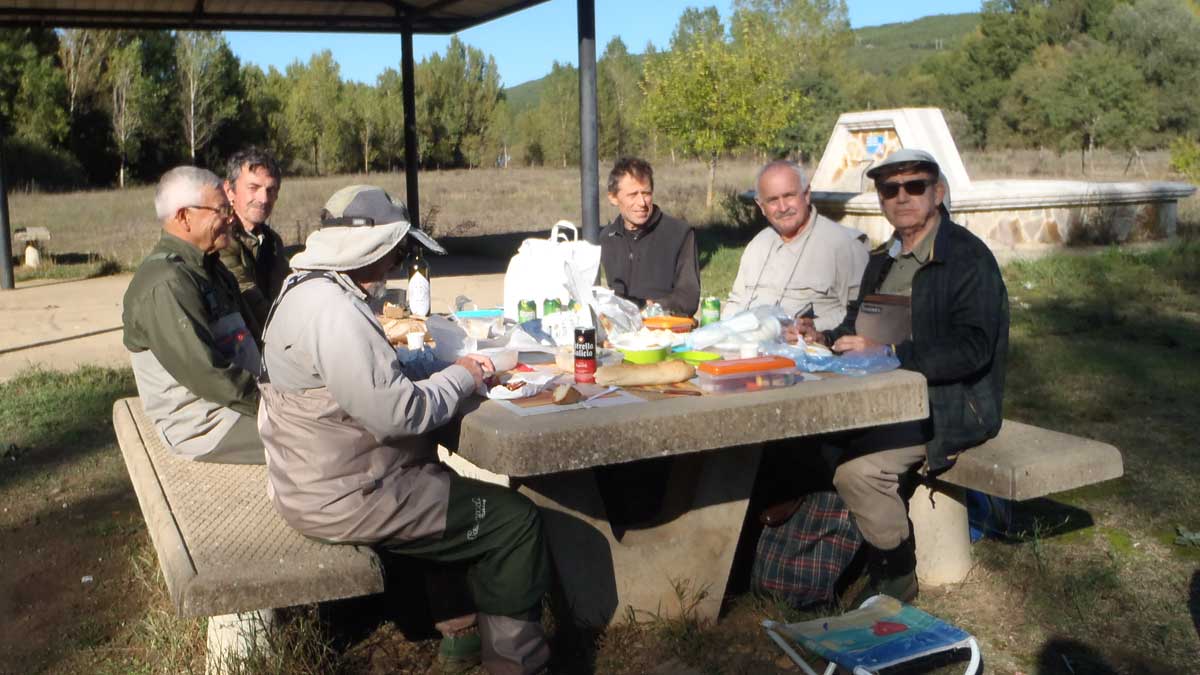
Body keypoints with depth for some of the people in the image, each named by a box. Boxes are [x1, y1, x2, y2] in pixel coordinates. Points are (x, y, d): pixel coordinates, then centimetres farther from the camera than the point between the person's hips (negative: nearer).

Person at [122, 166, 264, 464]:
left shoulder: (210, 269, 15)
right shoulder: (165, 285, -19)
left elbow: (252, 335, 19)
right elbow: (206, 376, -25)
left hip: (241, 400, 10)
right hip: (205, 427, -10)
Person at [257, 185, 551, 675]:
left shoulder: (311, 289, 9)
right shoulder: (332, 311, -26)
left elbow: (376, 373, 17)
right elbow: (396, 411, -28)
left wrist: (448, 367, 5)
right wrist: (460, 378, -11)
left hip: (324, 474, 11)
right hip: (343, 500, -11)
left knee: (465, 495, 26)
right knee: (516, 520, -5)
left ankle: (459, 623, 34)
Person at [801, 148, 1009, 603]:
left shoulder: (968, 258, -9)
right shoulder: (884, 260, 18)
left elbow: (971, 349, -21)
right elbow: (860, 328, 24)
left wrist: (888, 353, -25)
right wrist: (824, 339, 2)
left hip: (949, 404, -8)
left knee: (856, 466, -28)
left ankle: (896, 580, -7)